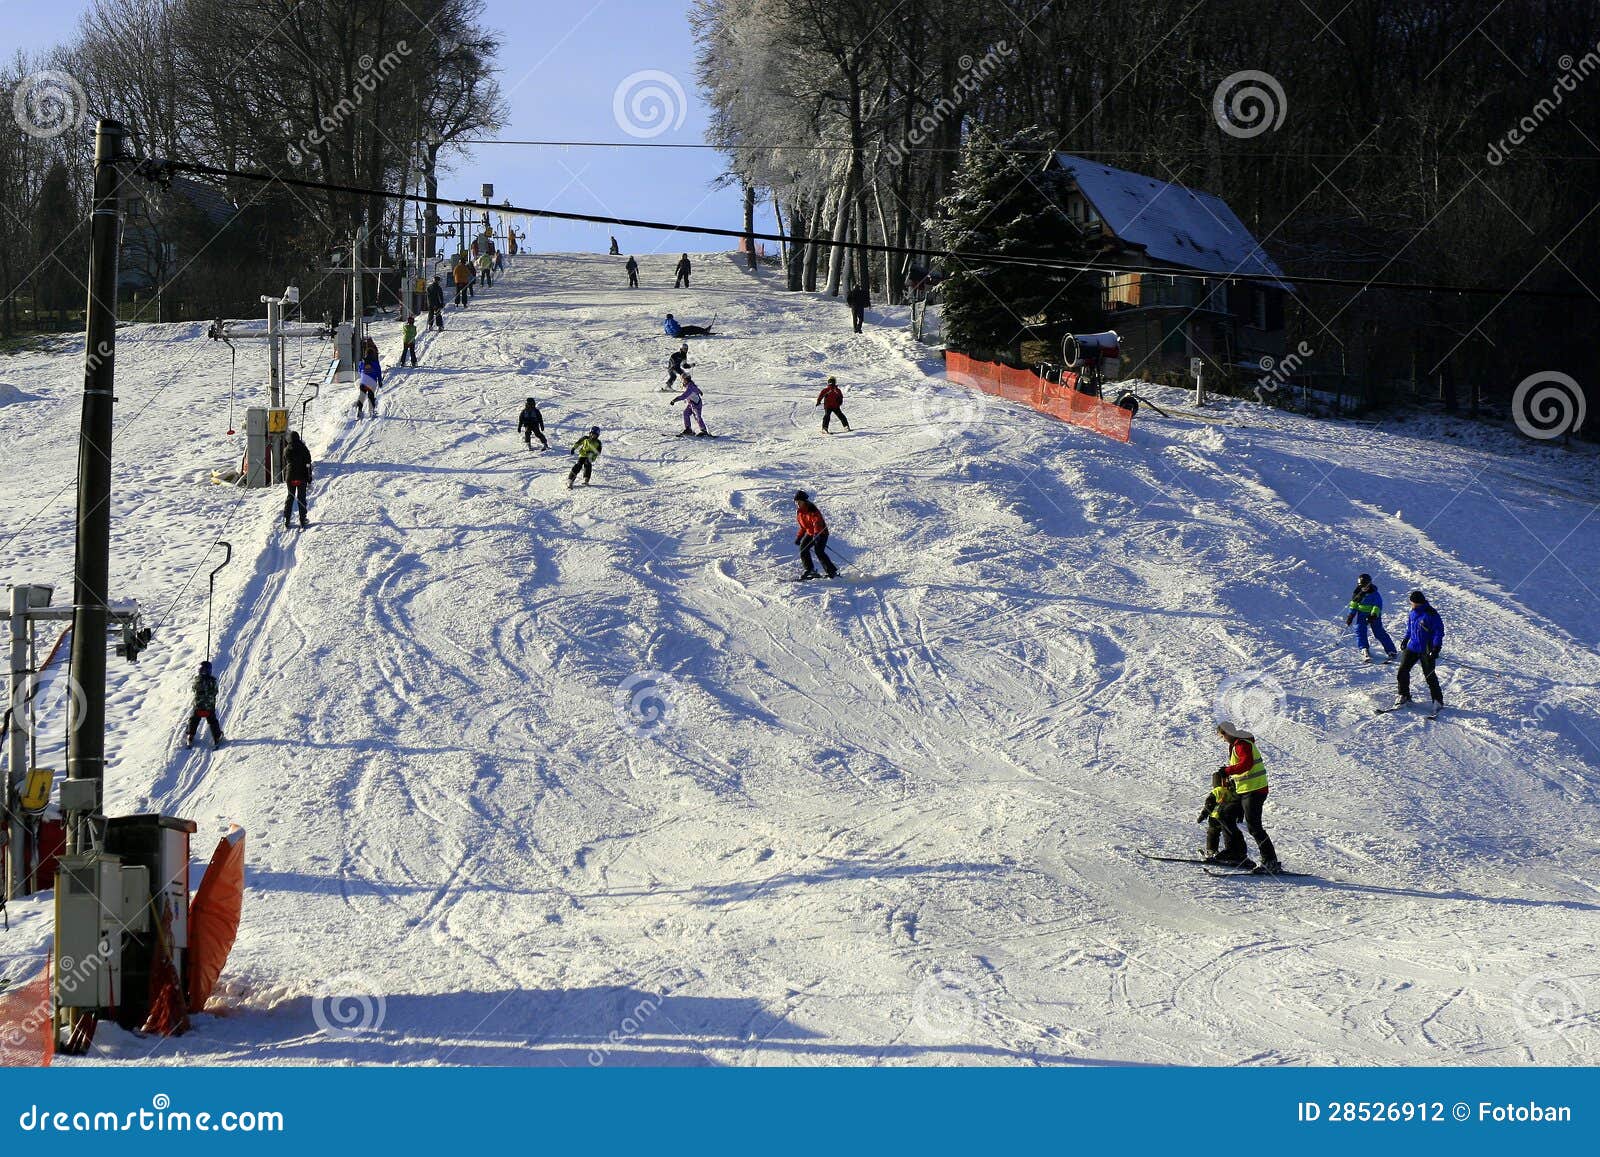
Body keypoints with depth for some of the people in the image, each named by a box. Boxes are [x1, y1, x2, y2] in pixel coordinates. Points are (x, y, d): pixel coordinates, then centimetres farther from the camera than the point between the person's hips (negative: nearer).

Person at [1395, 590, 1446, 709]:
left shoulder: (1431, 614, -16)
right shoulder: (1412, 613, 6)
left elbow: (1439, 631, -14)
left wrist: (1436, 648, -20)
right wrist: (1405, 639, 28)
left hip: (1427, 650, -7)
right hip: (1413, 647, 7)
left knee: (1429, 675, -7)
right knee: (1403, 670, 2)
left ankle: (1438, 700, 5)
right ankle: (1404, 696, 17)